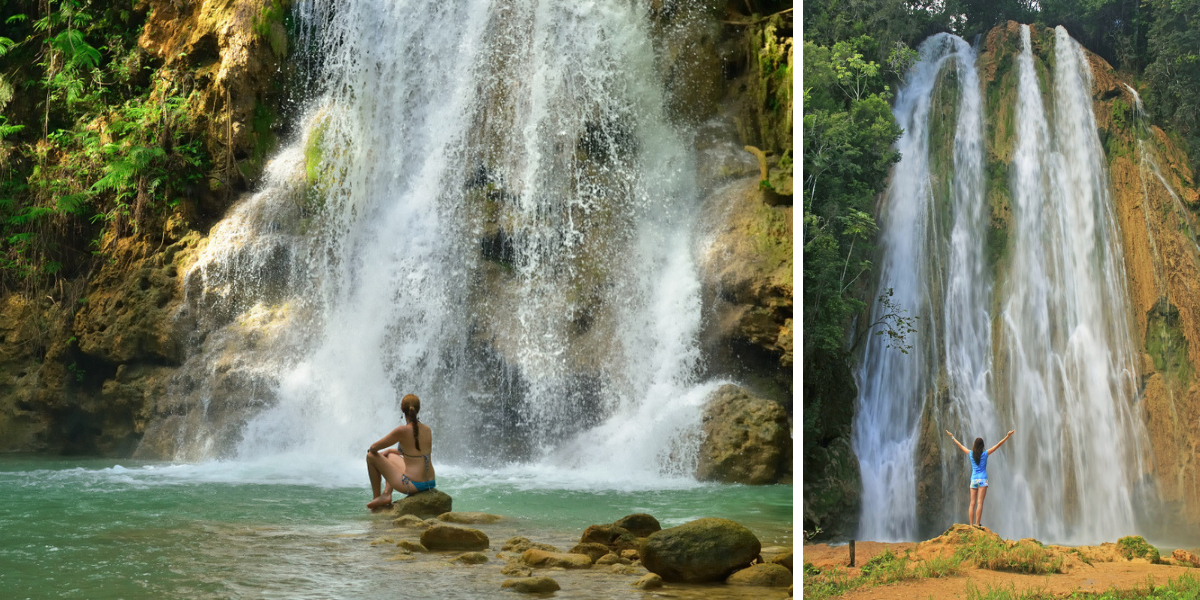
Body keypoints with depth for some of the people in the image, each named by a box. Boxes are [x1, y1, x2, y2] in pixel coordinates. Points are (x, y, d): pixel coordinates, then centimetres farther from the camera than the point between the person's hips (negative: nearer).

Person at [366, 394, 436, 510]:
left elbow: (374, 448, -6)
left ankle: (376, 497, 19)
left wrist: (372, 450, 19)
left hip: (413, 485, -7)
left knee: (371, 456, 8)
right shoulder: (428, 430, 5)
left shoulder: (402, 431, -15)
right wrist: (389, 451, 29)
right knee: (391, 455, 30)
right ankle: (386, 494, 21)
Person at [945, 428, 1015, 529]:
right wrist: (1008, 436, -2)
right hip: (982, 480, -3)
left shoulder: (971, 454, 3)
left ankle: (971, 524, -2)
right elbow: (998, 445, -4)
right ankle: (977, 524, -15)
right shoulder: (985, 454, -4)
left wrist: (952, 437, 29)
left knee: (972, 503, 2)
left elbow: (960, 446, 16)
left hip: (973, 480, 3)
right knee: (980, 503, -9)